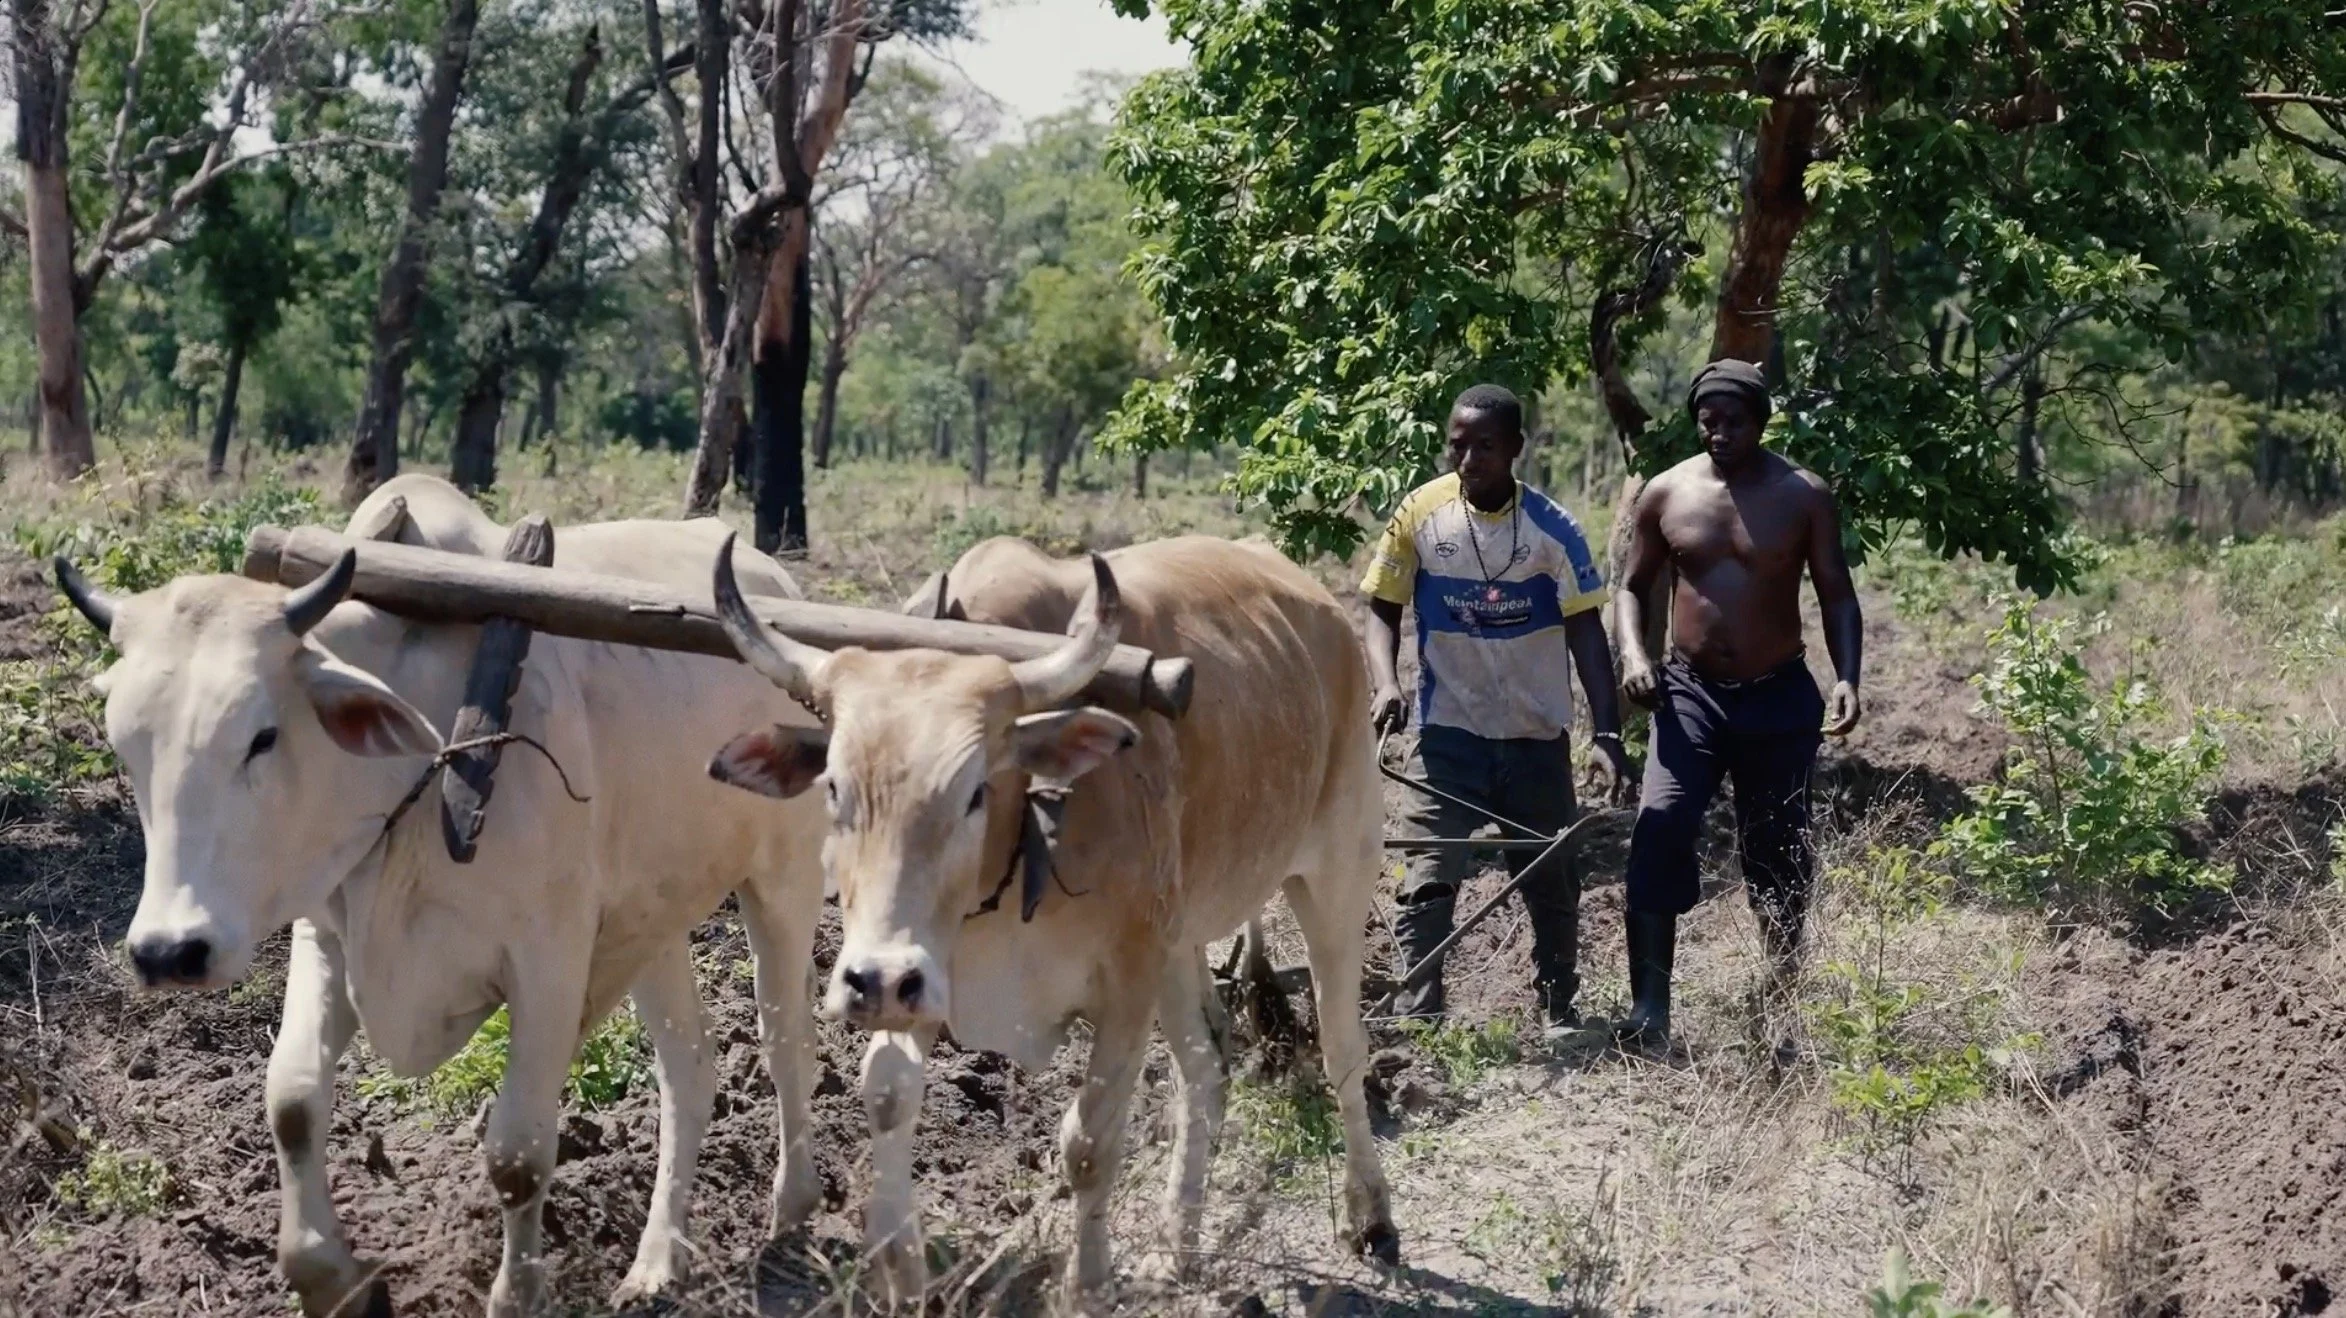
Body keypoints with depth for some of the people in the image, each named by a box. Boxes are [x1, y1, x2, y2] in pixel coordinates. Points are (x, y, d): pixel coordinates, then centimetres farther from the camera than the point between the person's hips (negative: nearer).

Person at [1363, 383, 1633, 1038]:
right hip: (1449, 732, 0)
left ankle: (1559, 1009, 28)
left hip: (1537, 736, 1)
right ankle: (1414, 1019, -8)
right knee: (1427, 881, -10)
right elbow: (1382, 609, 3)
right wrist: (1386, 683, -17)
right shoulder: (1420, 514, -7)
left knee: (1551, 881, 11)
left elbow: (1585, 631, -8)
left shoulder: (1552, 528, -9)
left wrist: (1607, 735, -15)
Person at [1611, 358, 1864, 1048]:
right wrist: (1632, 654, -8)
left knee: (1777, 851, 7)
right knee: (1659, 830, -19)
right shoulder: (1667, 493, 2)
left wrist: (1846, 678, -14)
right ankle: (1649, 1005, -22)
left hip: (1779, 697, 0)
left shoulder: (1804, 497, -2)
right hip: (1691, 691, 0)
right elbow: (1633, 586, 11)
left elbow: (1837, 595, 1)